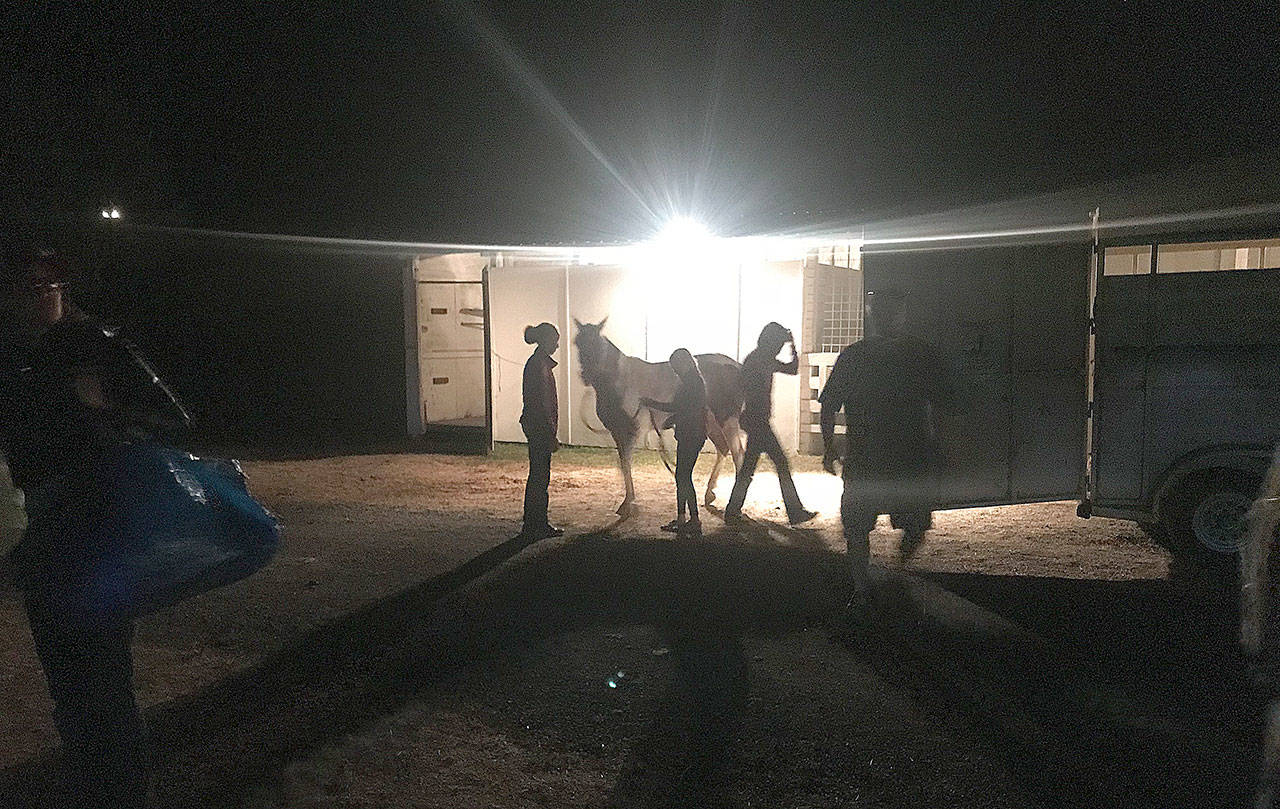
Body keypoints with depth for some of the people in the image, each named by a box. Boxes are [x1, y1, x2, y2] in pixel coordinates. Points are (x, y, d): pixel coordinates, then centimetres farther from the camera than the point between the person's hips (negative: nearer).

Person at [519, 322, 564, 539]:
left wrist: (551, 434, 21)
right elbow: (541, 404, -21)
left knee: (539, 476, 14)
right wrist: (551, 436, -19)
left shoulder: (541, 363, 14)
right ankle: (536, 527, 4)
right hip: (540, 429, -10)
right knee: (539, 477, -3)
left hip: (539, 429, 10)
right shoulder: (538, 366, -17)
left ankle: (538, 524, 22)